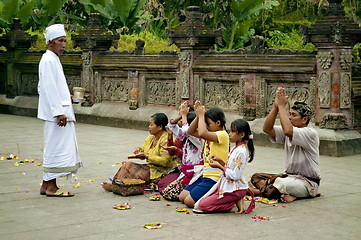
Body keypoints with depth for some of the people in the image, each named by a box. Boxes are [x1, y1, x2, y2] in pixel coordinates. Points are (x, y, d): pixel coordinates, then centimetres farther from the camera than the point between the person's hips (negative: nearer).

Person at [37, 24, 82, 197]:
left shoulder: (53, 59, 19)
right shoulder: (48, 60, -12)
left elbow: (43, 88, 24)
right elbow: (49, 88, -19)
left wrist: (66, 97, 19)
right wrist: (59, 112, -22)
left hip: (59, 111, 10)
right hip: (55, 113, -10)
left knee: (54, 148, 12)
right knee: (56, 147, -7)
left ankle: (47, 184, 18)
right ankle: (51, 187, -1)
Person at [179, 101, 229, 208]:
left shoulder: (222, 135, -15)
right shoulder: (210, 135, 13)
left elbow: (202, 133, -30)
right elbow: (191, 132, 13)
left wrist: (201, 115, -18)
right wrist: (198, 116, 0)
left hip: (214, 179, -10)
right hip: (205, 176, 10)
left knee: (189, 201, -15)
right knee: (182, 197, 6)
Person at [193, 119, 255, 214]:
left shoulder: (241, 152, -20)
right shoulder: (235, 148, 10)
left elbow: (235, 175, -23)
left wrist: (219, 166, -17)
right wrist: (219, 160, 2)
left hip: (235, 188, -10)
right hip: (226, 184, 10)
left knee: (202, 205, -11)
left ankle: (236, 202, -5)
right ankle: (236, 200, 5)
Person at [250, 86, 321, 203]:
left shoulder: (310, 133, -15)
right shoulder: (287, 133, 8)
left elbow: (288, 131, -33)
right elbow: (267, 129, -7)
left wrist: (282, 106, -24)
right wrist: (276, 106, -14)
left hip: (308, 183, -8)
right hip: (290, 176, 9)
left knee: (279, 183, -37)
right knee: (256, 177, -5)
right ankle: (288, 194, -22)